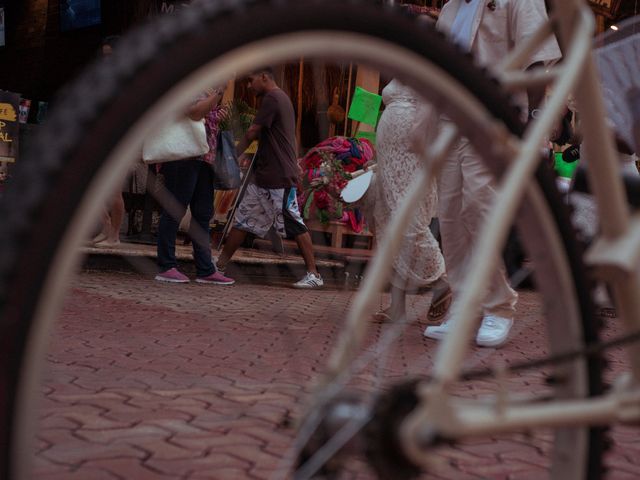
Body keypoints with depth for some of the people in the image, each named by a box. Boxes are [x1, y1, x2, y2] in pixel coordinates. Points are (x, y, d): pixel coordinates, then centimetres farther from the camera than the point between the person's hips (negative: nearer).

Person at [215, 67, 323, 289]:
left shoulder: (272, 98, -12)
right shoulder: (278, 98, 19)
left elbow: (252, 133, -10)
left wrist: (235, 155, 3)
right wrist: (250, 155, 6)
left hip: (280, 177, -10)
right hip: (263, 175, 10)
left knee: (293, 224, -6)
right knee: (243, 218, 12)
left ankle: (313, 274, -1)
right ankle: (220, 264, 19)